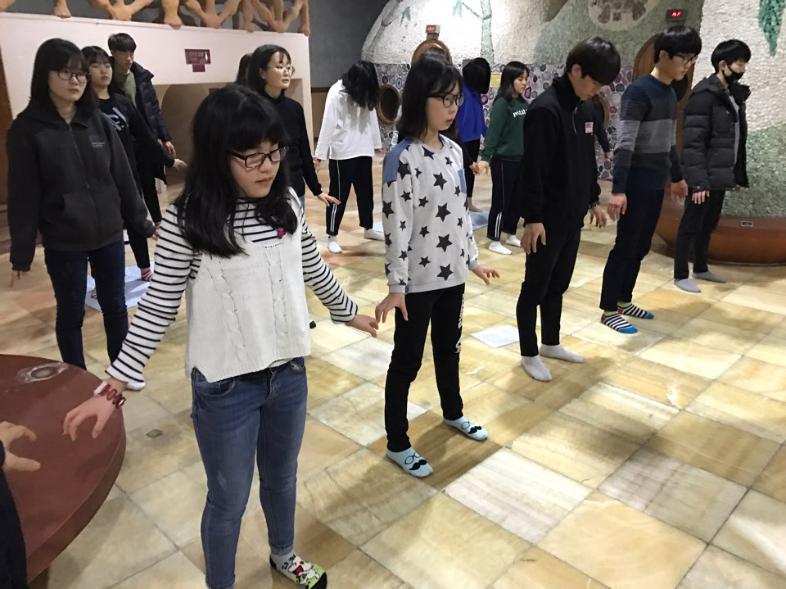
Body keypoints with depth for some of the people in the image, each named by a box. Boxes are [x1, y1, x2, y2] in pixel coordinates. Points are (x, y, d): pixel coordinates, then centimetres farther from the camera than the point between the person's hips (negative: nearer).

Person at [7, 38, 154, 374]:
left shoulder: (99, 122, 3)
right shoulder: (27, 129, -7)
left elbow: (122, 177, 7)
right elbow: (23, 195, -7)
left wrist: (141, 222, 7)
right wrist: (21, 253, -8)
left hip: (109, 235, 3)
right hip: (63, 243, -3)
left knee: (115, 306, 15)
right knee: (71, 313, 11)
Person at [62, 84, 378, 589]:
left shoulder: (287, 202, -4)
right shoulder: (186, 222, -17)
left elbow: (313, 268, 11)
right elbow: (158, 309, -11)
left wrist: (348, 312, 23)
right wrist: (115, 386, -14)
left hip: (289, 372, 4)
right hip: (225, 386, -4)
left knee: (283, 476, 25)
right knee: (230, 498, 15)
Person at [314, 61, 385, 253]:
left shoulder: (366, 94, 6)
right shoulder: (337, 93, -13)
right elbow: (328, 125, -16)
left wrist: (377, 143, 18)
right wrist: (320, 154, -17)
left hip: (363, 152, 6)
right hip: (342, 154, -6)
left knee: (366, 192, 16)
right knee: (339, 195, 0)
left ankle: (368, 229, 32)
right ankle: (332, 237, 9)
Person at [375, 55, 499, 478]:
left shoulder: (454, 151, 6)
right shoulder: (402, 158, -17)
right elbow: (396, 226, -19)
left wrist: (473, 258, 18)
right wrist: (396, 285, -20)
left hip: (452, 271, 7)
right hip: (418, 279, -7)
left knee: (449, 347, 23)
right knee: (407, 359, 6)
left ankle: (453, 412, 47)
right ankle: (397, 444, 22)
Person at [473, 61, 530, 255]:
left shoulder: (523, 103, 7)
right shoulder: (501, 104, -13)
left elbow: (526, 131, 14)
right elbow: (493, 132, -19)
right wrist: (485, 157, -28)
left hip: (520, 160, 7)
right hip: (504, 161, -7)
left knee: (517, 200, 14)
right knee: (501, 202, 1)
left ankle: (511, 235, 30)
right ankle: (494, 241, 12)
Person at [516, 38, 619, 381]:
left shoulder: (586, 108, 10)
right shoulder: (545, 110, -18)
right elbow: (533, 170, -20)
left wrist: (593, 201, 21)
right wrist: (533, 218, -21)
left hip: (572, 217, 8)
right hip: (546, 220, -8)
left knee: (558, 285, 18)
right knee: (536, 287, 4)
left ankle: (551, 343, 33)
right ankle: (529, 353, 18)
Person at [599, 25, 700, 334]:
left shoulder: (670, 93, 12)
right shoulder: (639, 91, -14)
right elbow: (625, 144, -21)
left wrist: (677, 176, 28)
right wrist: (618, 189, -27)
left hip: (656, 185, 8)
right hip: (636, 185, -8)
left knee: (641, 247, 13)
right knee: (625, 247, -3)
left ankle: (624, 301, 25)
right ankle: (608, 310, 7)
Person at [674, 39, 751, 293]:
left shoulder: (734, 93, 12)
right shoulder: (704, 94, -14)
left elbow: (737, 138, 14)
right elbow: (693, 143, -19)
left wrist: (737, 173, 9)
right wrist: (699, 181, -22)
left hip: (722, 175, 8)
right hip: (705, 177, -8)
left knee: (708, 225, 18)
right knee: (691, 226, 2)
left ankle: (701, 268, 31)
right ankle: (680, 275, 11)